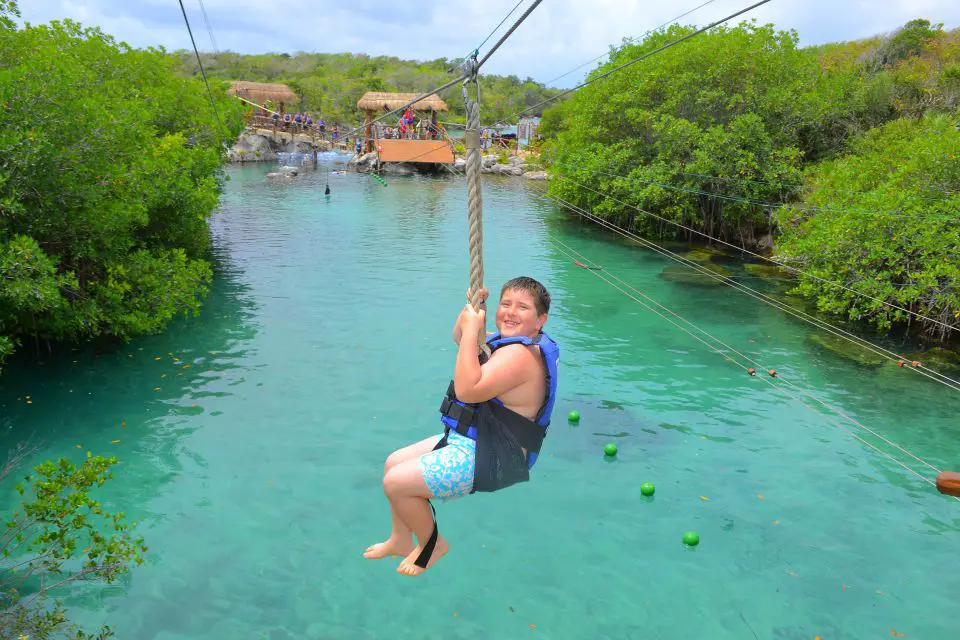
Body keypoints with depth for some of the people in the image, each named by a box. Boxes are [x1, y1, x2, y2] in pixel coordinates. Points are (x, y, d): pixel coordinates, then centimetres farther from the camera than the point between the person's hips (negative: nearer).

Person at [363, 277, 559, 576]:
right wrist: (471, 307, 1)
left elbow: (468, 389, -36)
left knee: (395, 482, -11)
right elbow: (460, 337, 21)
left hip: (489, 460, -11)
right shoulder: (508, 341, 7)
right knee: (393, 463, 17)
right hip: (468, 441, 11)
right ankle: (401, 540, 34)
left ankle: (432, 544, 15)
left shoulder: (520, 355, -27)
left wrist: (472, 330, -30)